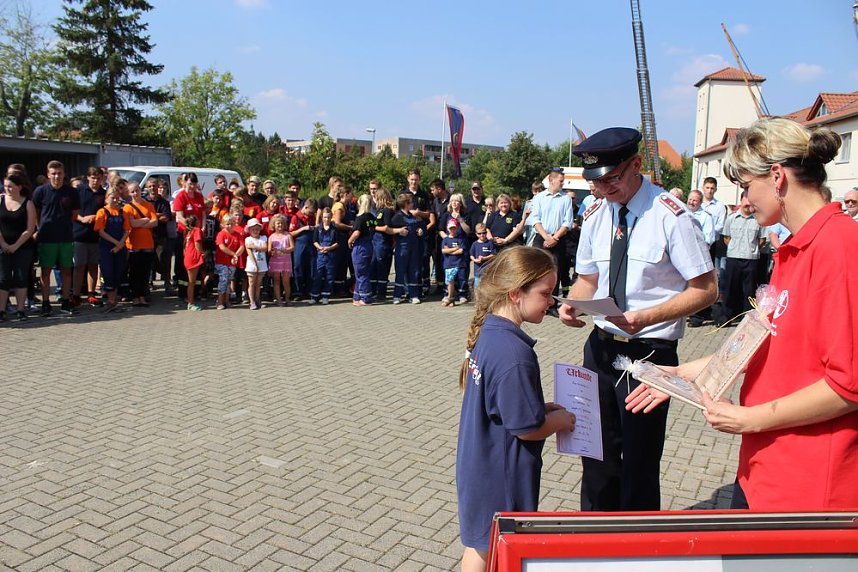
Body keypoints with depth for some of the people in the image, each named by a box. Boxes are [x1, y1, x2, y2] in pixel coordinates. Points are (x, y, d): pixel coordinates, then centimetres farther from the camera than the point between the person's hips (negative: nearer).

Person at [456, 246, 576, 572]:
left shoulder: (487, 331, -1)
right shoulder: (515, 355, -30)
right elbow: (528, 428, -23)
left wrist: (543, 407, 6)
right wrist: (559, 421, -5)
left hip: (480, 466, 9)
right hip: (502, 477, -9)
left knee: (478, 545, 23)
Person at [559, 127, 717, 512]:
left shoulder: (670, 215, -15)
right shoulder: (595, 215, 5)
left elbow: (705, 289, -12)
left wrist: (647, 317, -26)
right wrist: (572, 305, -8)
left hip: (650, 352, -6)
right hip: (601, 345, 6)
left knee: (639, 459, 5)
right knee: (597, 451, 17)